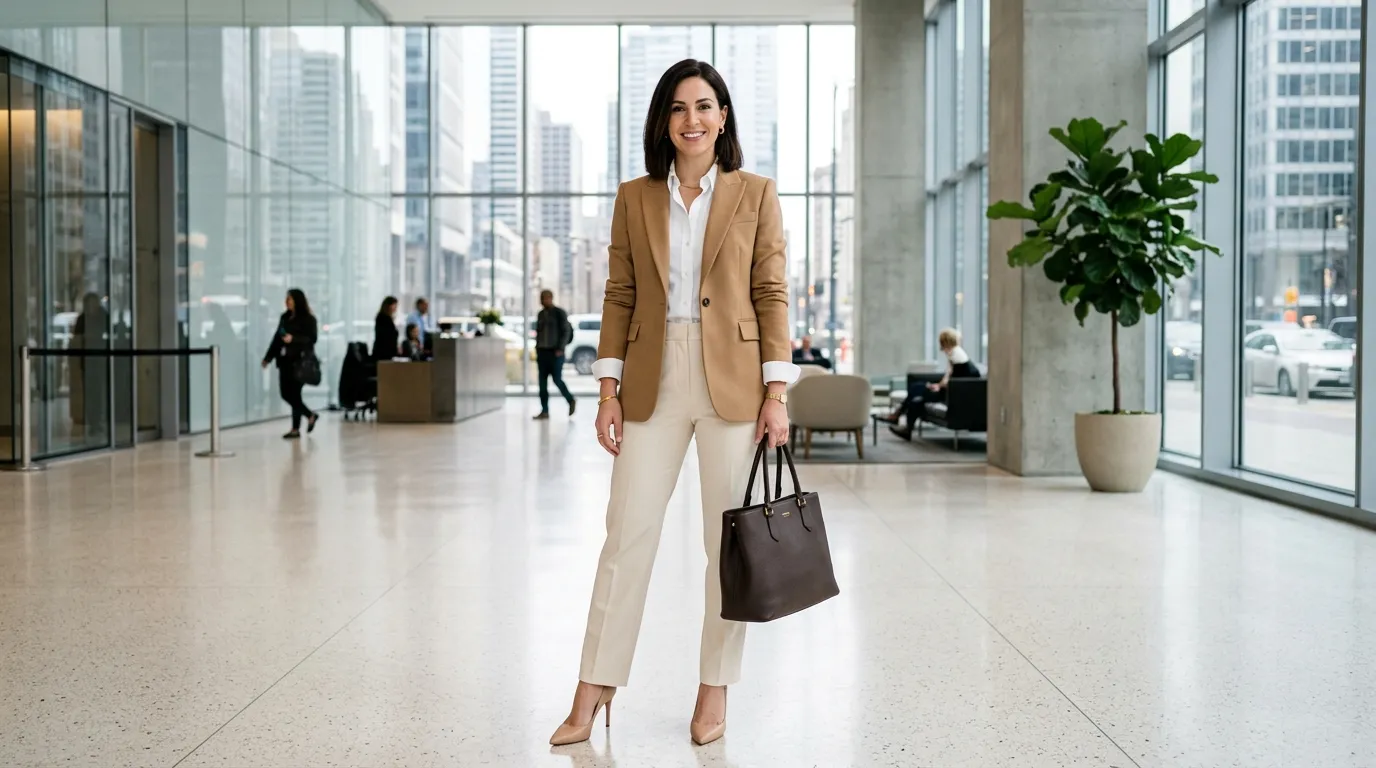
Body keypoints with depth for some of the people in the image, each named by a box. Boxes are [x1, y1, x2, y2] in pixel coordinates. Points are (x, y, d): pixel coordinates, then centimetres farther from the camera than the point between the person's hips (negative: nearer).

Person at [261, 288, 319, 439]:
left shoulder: (308, 319, -6)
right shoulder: (284, 317, 14)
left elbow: (312, 338, -12)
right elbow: (277, 338, 17)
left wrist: (293, 339, -24)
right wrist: (268, 358, 15)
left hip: (300, 361, -7)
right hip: (285, 360, 7)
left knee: (294, 393, -7)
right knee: (285, 393, 5)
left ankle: (296, 429, 6)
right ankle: (310, 415, 21)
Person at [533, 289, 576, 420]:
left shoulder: (559, 313, -4)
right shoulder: (541, 314, 13)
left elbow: (566, 331, -8)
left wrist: (560, 349, -15)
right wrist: (537, 348, 10)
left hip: (555, 352, -6)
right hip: (542, 351, 6)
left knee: (557, 380, -7)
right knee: (542, 382, 0)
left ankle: (571, 401, 16)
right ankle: (544, 411, 2)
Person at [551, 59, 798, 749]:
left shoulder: (755, 195, 4)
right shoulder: (634, 199, 9)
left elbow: (772, 296, 1)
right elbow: (619, 298, 7)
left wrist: (776, 394, -6)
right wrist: (608, 393, 1)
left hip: (731, 382, -1)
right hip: (652, 383, 1)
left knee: (729, 539, 4)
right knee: (627, 533, 1)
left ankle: (714, 690, 18)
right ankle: (592, 692, 9)